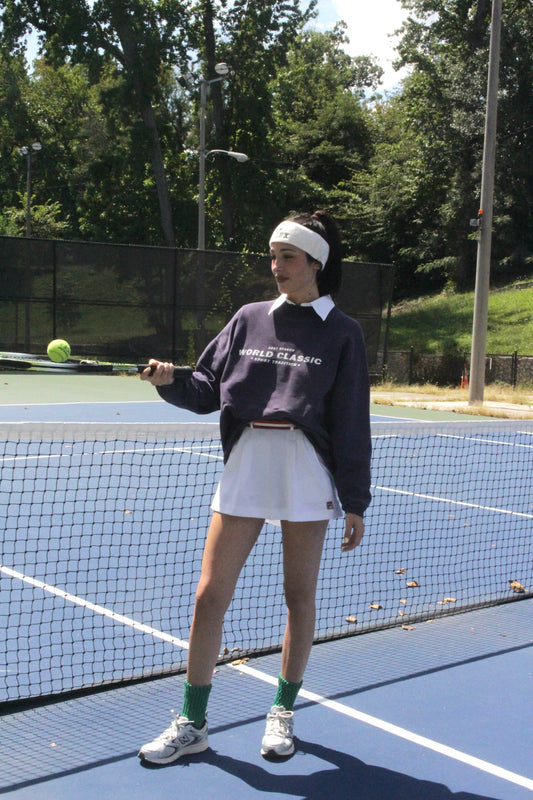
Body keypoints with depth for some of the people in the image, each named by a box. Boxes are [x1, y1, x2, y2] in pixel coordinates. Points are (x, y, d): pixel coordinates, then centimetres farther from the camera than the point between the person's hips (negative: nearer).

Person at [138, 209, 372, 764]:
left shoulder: (341, 333, 2)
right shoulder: (249, 319, 10)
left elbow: (351, 424, 1)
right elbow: (207, 391, 9)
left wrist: (355, 502, -1)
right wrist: (170, 382, -12)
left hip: (307, 473, -2)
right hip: (245, 464, 2)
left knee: (299, 595, 8)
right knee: (210, 595, -1)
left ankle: (283, 712, 28)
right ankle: (192, 723, 13)